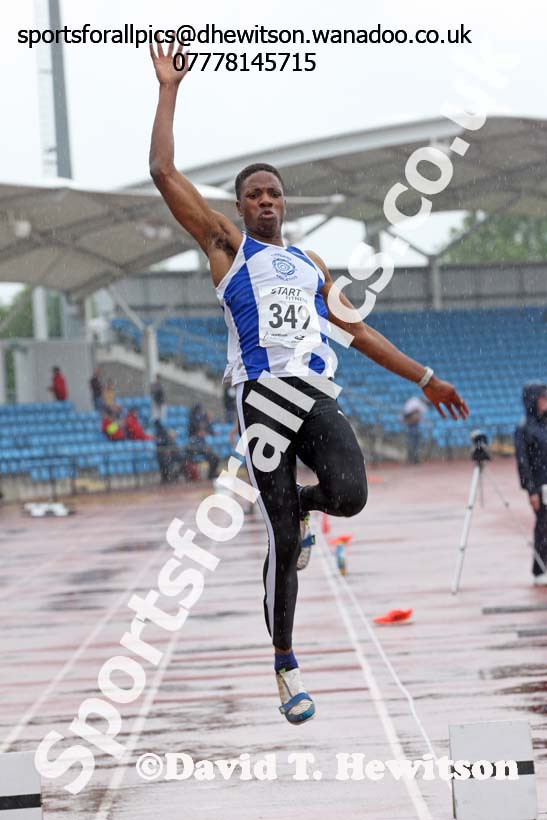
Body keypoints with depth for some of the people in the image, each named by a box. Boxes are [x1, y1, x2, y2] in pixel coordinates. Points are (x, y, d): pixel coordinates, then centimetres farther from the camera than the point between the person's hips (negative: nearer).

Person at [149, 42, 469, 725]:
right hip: (262, 399, -3)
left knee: (349, 495, -25)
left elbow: (355, 329, 24)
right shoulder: (226, 244, 10)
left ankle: (301, 506, 14)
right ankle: (285, 667, 11)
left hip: (318, 398, 3)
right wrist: (168, 88, 4)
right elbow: (164, 172, 2)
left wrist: (424, 377, 20)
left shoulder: (310, 263, 22)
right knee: (282, 543, -5)